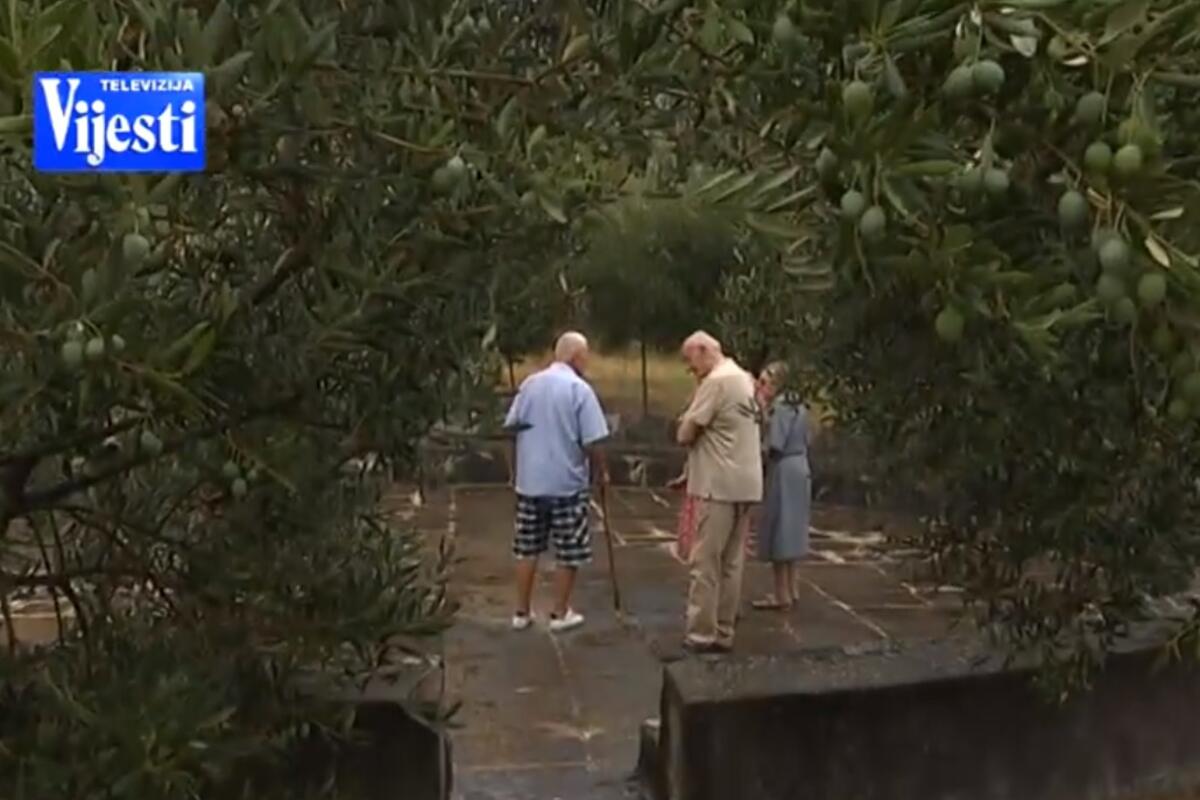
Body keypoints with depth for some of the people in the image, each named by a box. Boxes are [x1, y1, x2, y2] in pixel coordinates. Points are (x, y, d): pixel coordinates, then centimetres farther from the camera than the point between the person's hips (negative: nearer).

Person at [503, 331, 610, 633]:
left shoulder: (529, 384, 5)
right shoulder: (579, 388, -12)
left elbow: (512, 426, 12)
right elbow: (591, 442, -15)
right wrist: (601, 472, 2)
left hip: (529, 480, 5)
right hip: (568, 483, -5)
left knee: (527, 550, 12)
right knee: (568, 553, 7)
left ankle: (522, 613, 18)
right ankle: (560, 614, 14)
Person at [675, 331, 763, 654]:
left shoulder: (716, 381, -13)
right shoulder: (744, 379, 15)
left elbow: (684, 434, -13)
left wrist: (686, 425, 6)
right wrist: (702, 429, 6)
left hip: (720, 485, -9)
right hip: (744, 483, 9)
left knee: (705, 562, -3)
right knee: (732, 562, 11)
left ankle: (702, 635, 1)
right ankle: (723, 633, 17)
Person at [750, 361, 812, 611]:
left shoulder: (780, 408, -15)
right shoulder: (798, 407, 12)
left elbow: (774, 447, -20)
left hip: (783, 473, -9)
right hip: (800, 470, 9)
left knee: (779, 531, -4)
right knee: (793, 530, 14)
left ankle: (782, 595, 0)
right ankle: (791, 590, 20)